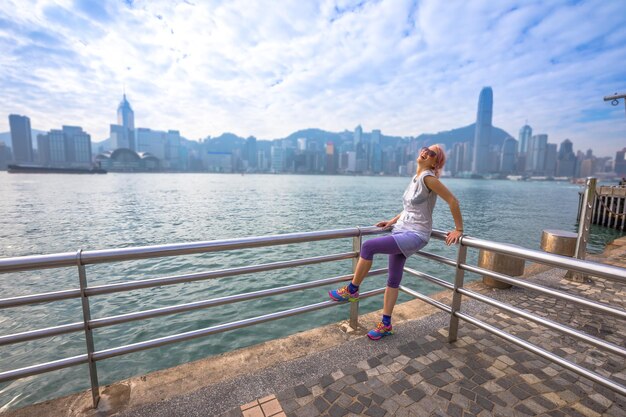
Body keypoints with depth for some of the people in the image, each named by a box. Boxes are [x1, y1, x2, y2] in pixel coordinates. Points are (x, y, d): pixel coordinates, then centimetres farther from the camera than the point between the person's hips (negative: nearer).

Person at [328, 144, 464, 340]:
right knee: (393, 281, 9)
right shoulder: (415, 177, 14)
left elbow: (452, 200, -13)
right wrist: (393, 221, 16)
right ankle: (386, 324, 21)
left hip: (415, 235, -8)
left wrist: (458, 230, -8)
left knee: (368, 246, -22)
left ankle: (352, 290, -3)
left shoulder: (428, 178, -12)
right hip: (401, 231, 9)